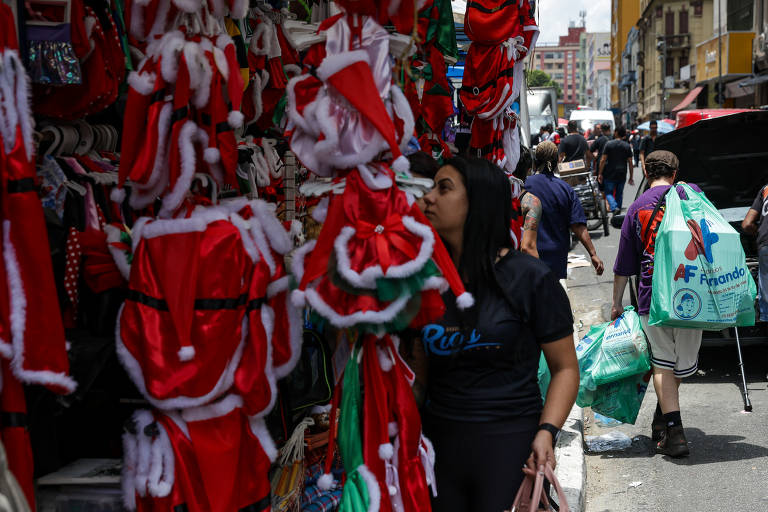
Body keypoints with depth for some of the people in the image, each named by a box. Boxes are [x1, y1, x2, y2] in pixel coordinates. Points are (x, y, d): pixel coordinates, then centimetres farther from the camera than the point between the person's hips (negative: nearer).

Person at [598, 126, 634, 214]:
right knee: (619, 193, 14)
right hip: (622, 175, 3)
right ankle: (618, 211, 15)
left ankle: (614, 207, -20)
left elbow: (603, 160, -7)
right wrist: (631, 177, 8)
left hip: (610, 174, -3)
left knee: (608, 192, 4)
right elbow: (630, 162, 1)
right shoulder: (627, 146, 2)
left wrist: (600, 173, 0)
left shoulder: (609, 144, -6)